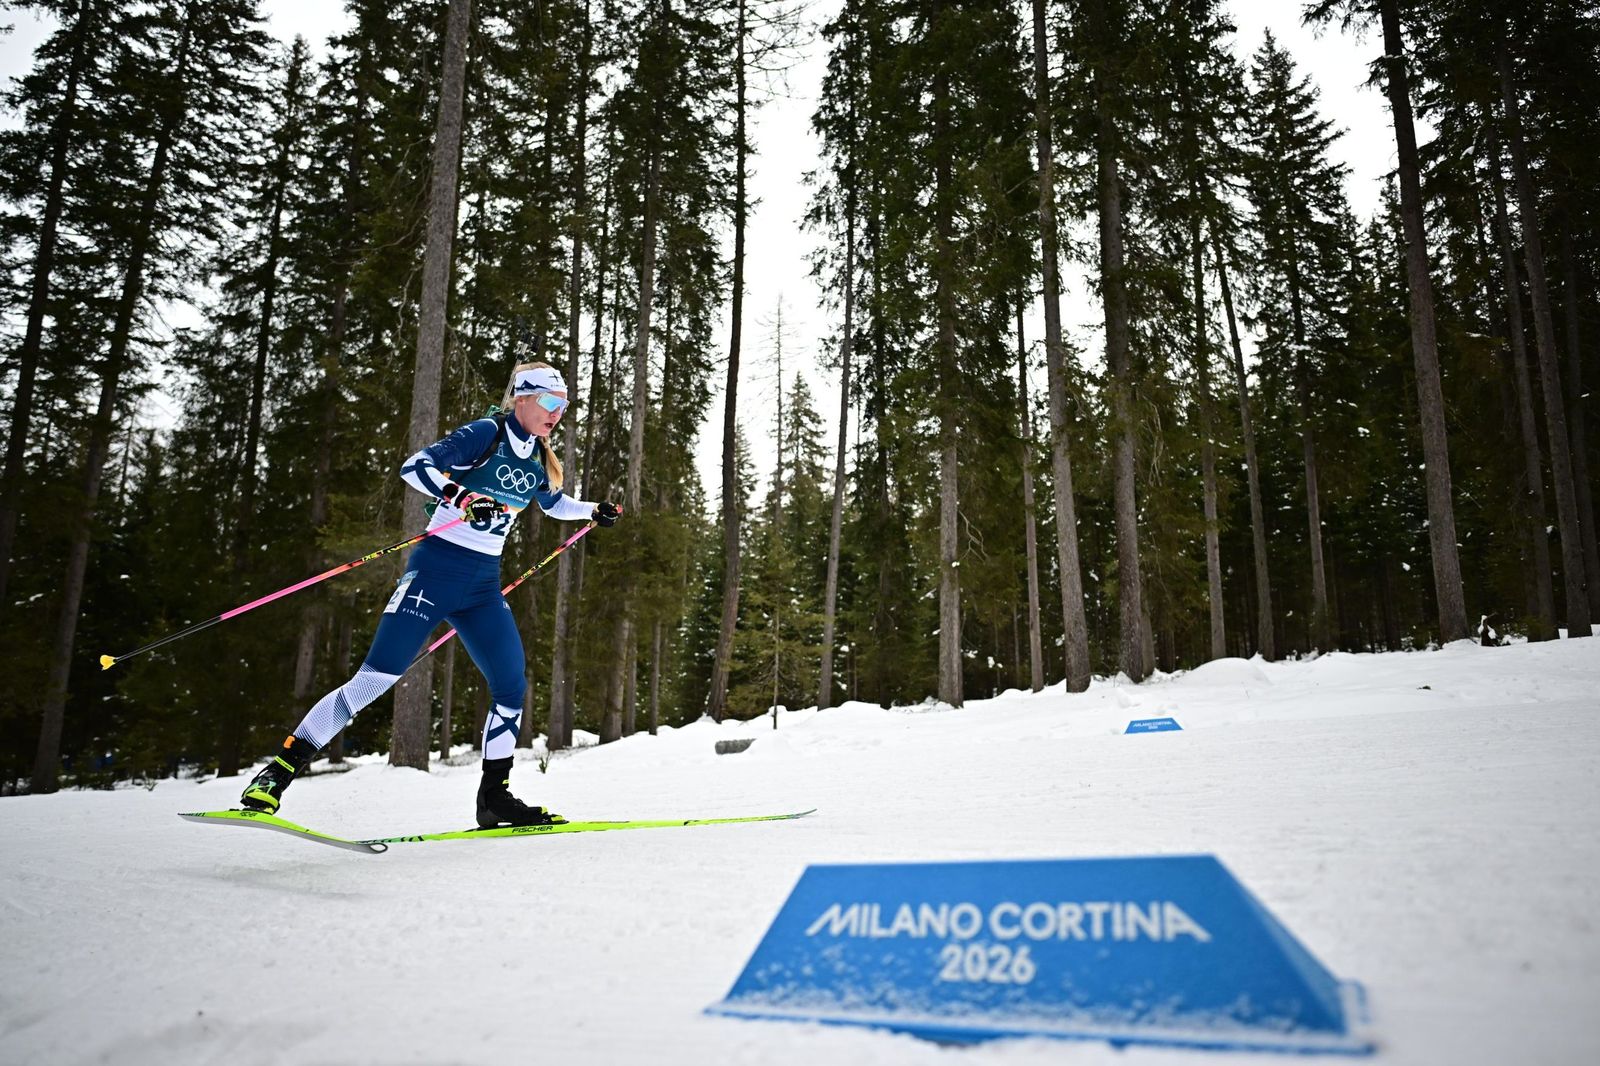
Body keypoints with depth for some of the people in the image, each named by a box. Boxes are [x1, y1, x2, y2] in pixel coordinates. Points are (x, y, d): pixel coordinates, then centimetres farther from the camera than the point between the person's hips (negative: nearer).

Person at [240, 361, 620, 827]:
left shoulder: (539, 460, 12)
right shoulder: (486, 434, -9)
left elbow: (553, 503, 33)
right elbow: (414, 466, -20)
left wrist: (594, 511, 23)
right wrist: (462, 497, -34)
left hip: (483, 586, 7)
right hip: (437, 570, -7)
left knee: (512, 686, 0)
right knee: (375, 678, -13)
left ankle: (494, 797, 12)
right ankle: (279, 770, -3)